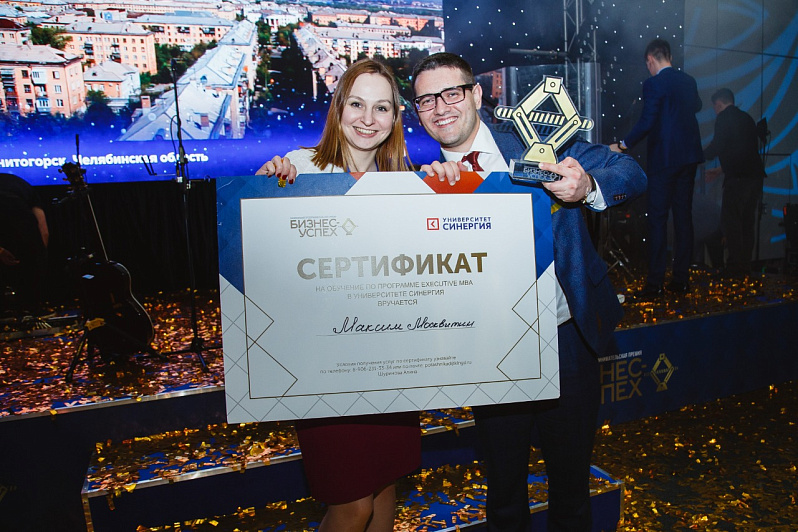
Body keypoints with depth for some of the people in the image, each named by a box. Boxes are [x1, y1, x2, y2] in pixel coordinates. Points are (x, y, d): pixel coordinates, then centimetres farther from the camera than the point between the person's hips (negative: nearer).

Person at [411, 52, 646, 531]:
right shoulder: (429, 178, -2)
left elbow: (632, 173, -7)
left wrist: (587, 186, -28)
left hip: (567, 341, 0)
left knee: (571, 479, 19)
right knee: (504, 487, 19)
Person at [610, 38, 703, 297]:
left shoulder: (653, 84, -11)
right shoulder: (689, 81, 11)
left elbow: (647, 122, -18)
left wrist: (623, 145, -9)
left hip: (663, 159, -7)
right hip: (689, 156, 7)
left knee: (657, 220, -4)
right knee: (683, 216, 10)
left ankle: (655, 283, -3)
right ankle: (681, 279, 16)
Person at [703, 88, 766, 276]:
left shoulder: (724, 117, -5)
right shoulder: (746, 118, 22)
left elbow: (717, 146, -13)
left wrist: (702, 156, 7)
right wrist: (721, 169, 33)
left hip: (738, 178, -8)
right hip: (755, 175, 9)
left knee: (730, 220, -4)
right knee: (747, 220, 12)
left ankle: (735, 265, -6)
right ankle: (745, 265, 16)